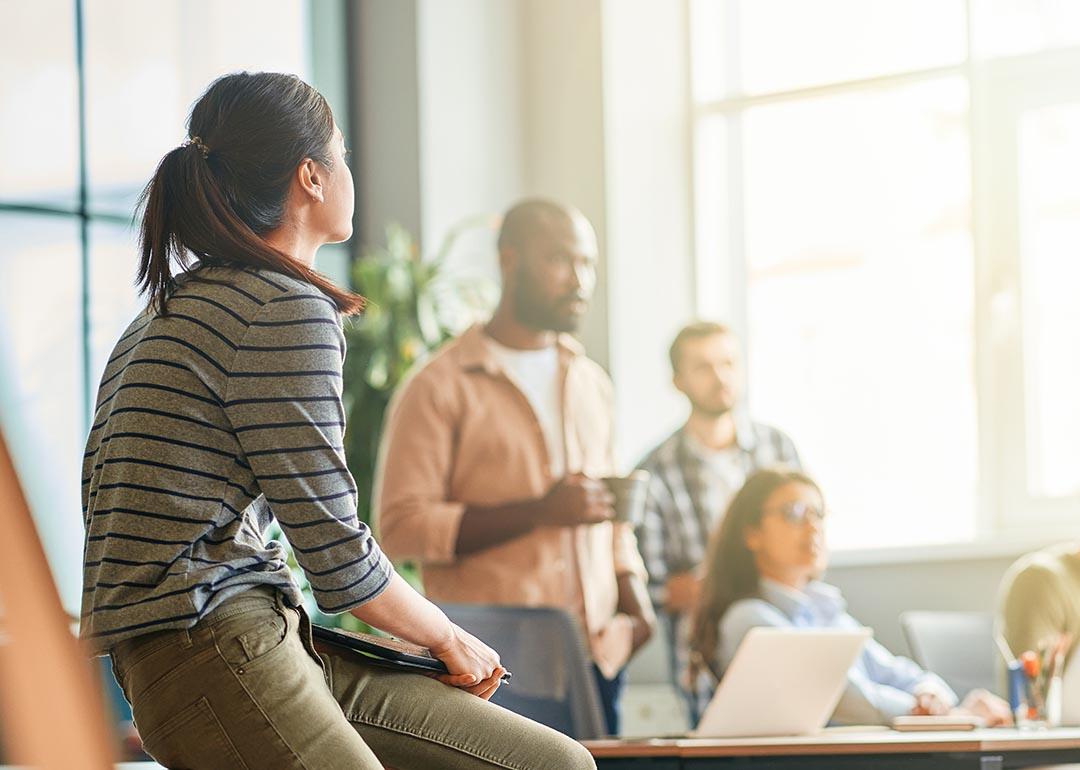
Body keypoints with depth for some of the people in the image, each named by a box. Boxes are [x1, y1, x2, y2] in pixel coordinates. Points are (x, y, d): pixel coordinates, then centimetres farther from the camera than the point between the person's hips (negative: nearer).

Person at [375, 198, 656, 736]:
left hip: (596, 652, 6)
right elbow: (401, 527, -11)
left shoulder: (591, 384, 19)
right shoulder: (439, 388, -2)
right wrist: (539, 511, -16)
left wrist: (634, 600, 8)